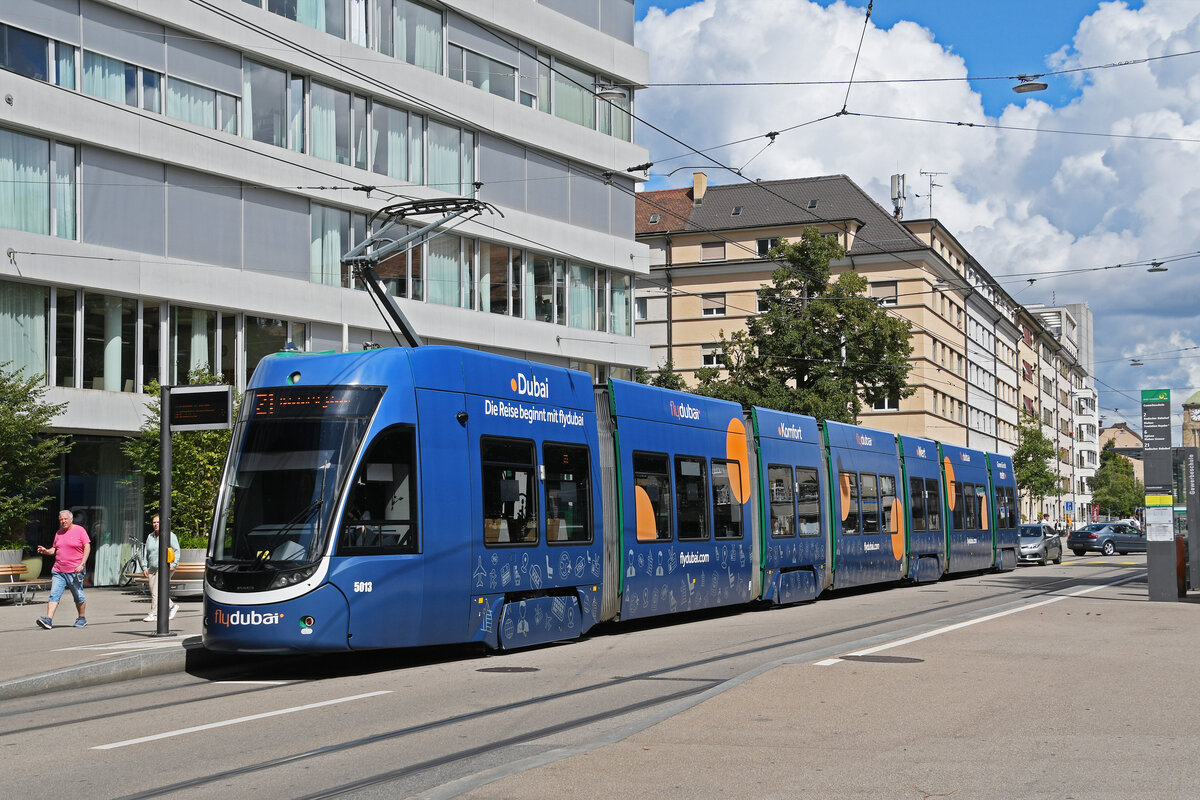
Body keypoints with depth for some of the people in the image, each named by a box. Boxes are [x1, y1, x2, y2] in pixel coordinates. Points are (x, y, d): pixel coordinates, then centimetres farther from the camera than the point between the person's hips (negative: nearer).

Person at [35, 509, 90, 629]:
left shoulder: (79, 530, -2)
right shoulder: (59, 533, 15)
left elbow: (87, 547, -6)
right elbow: (54, 549, 21)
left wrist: (82, 564, -15)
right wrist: (45, 551, -2)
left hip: (75, 571, -4)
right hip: (58, 571, 4)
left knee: (78, 597, 6)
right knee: (54, 595, -9)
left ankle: (82, 618, 23)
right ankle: (48, 620, -16)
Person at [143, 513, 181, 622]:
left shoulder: (170, 535, -2)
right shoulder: (150, 537, 16)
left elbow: (177, 550, -5)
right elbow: (147, 553, 21)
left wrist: (173, 564, -16)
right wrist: (145, 567, 12)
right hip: (152, 568, 7)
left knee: (157, 591, -14)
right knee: (153, 592, 5)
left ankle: (154, 614, -12)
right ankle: (173, 606, 22)